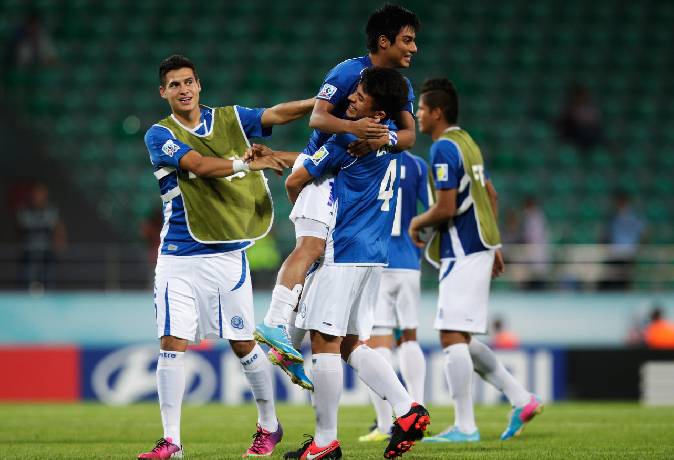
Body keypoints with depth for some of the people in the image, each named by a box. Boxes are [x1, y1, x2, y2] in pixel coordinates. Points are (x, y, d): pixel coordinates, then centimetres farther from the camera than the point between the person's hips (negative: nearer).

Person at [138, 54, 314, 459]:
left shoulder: (229, 119, 6)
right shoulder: (160, 135, -3)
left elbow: (276, 114, -7)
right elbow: (200, 165, -18)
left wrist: (320, 103, -24)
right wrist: (250, 163, -30)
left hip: (227, 254, 1)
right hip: (178, 256, -1)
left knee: (243, 343, 5)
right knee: (172, 344, -6)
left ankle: (269, 425, 23)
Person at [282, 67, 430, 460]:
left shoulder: (349, 139, -14)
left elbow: (294, 182, -7)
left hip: (344, 251, -8)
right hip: (375, 252, 8)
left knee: (325, 340, -4)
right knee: (351, 344, 12)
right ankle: (408, 409, 0)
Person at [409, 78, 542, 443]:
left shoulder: (444, 149, -14)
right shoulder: (467, 143, 16)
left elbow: (445, 209, -21)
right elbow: (491, 196, 24)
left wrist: (417, 223, -2)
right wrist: (494, 244, 26)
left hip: (462, 254, -10)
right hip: (477, 247, 10)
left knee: (452, 337, -8)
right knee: (461, 339, 14)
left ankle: (465, 427, -8)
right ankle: (522, 399, 12)